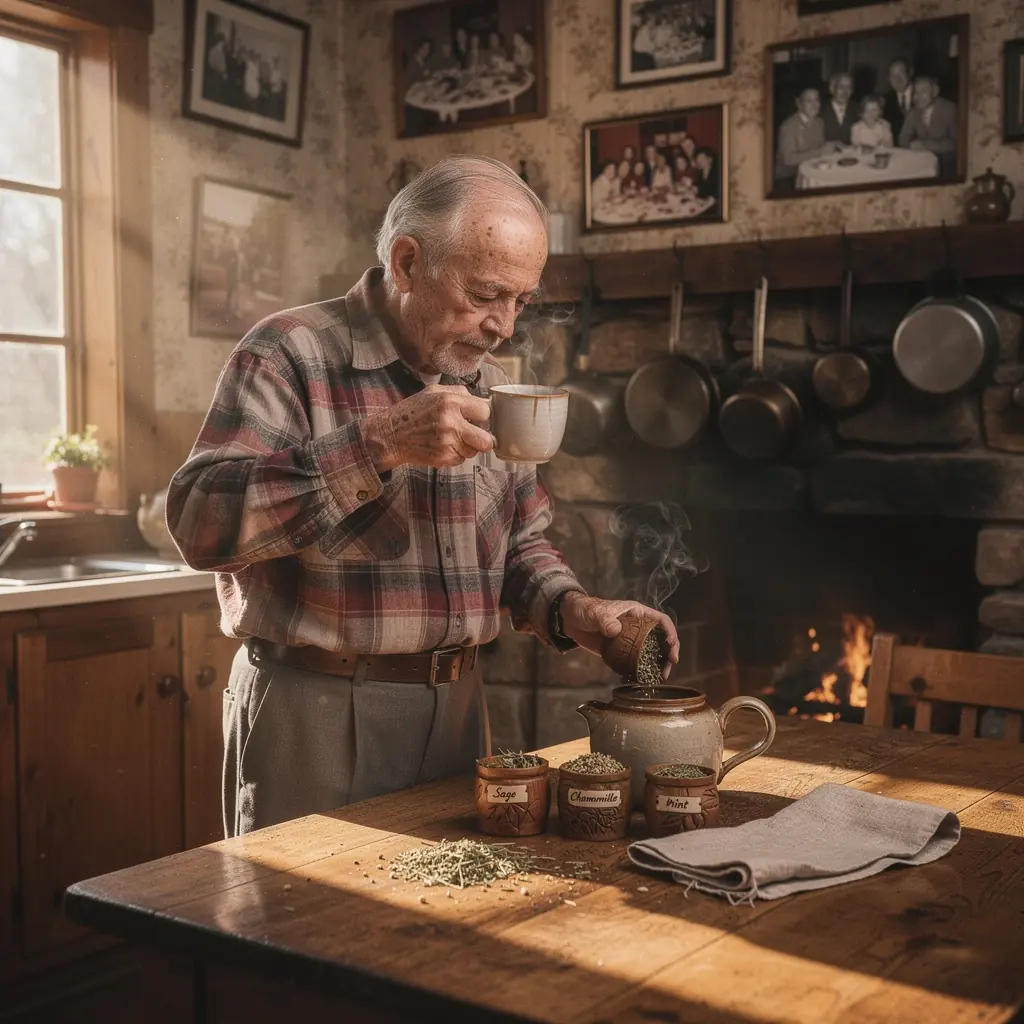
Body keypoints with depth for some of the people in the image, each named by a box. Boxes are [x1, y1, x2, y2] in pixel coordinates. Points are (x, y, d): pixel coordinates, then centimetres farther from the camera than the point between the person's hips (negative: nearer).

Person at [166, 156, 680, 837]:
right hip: (317, 710, -6)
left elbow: (522, 542, 18)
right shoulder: (290, 354, -11)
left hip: (455, 707, 6)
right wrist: (380, 445, -29)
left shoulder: (492, 386, 10)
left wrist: (572, 610, -3)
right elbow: (201, 522, -23)